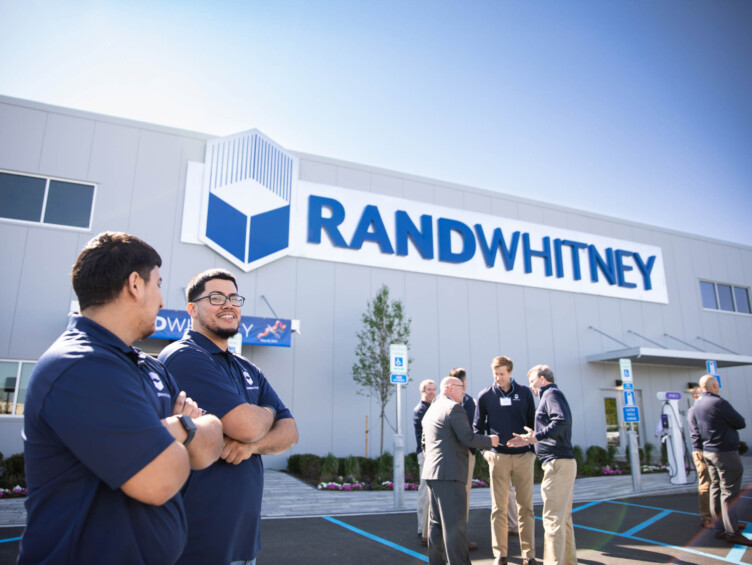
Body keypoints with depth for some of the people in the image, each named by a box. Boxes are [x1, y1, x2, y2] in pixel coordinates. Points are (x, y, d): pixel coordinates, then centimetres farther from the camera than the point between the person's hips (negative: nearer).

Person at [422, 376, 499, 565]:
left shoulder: (431, 410, 19)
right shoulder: (454, 408, -10)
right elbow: (468, 438, -16)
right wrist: (490, 441, -2)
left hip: (431, 471, 10)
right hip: (449, 473, -10)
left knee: (437, 521, 14)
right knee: (455, 523, -6)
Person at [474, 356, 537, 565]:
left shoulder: (524, 393, 3)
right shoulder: (485, 395, 1)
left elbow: (533, 422, 10)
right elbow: (478, 426, 9)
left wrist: (534, 450, 4)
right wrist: (484, 449, 0)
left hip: (524, 456, 1)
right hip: (498, 457, -1)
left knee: (525, 507, 7)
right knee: (499, 508, 3)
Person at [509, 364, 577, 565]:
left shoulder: (551, 393, -6)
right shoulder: (551, 395, 23)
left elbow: (562, 421, -25)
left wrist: (536, 436, -30)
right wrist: (529, 440, 21)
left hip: (557, 462, -11)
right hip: (563, 462, 11)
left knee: (552, 518, -9)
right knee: (563, 518, 16)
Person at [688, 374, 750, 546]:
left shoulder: (694, 407, 8)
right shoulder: (719, 403, -16)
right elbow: (741, 423, -6)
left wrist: (700, 450, 13)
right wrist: (727, 424, 12)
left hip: (707, 452, 8)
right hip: (725, 452, -8)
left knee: (716, 489, 12)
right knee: (729, 491, -3)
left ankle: (719, 528, 18)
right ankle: (732, 532, 2)